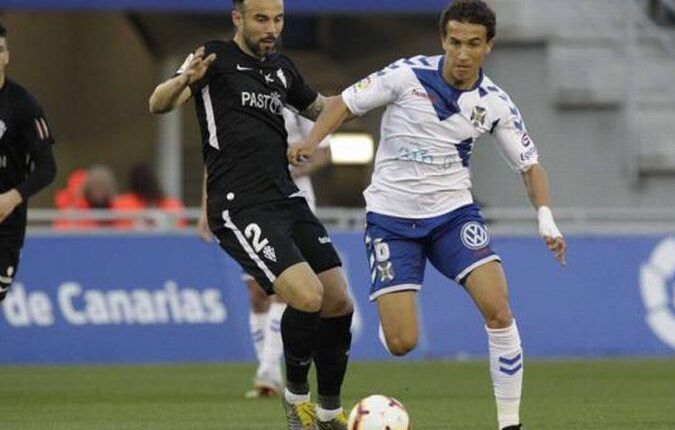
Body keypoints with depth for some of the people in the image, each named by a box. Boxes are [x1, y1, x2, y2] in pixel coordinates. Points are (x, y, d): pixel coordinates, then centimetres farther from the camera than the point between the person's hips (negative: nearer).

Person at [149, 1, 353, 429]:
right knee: (308, 297, -22)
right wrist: (184, 80, -38)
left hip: (287, 200, 7)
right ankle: (296, 392, 3)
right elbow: (159, 104, -15)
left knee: (339, 303, 3)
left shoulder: (282, 67, 15)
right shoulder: (216, 58, -4)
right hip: (241, 209, -7)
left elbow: (321, 108, 32)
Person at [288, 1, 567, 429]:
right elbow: (346, 102, -2)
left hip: (453, 211, 2)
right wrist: (312, 140, -19)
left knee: (498, 309, -20)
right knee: (401, 344, -10)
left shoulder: (495, 104, -4)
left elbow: (530, 165, 3)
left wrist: (546, 218, -13)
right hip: (392, 216, -2)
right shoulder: (409, 75, -12)